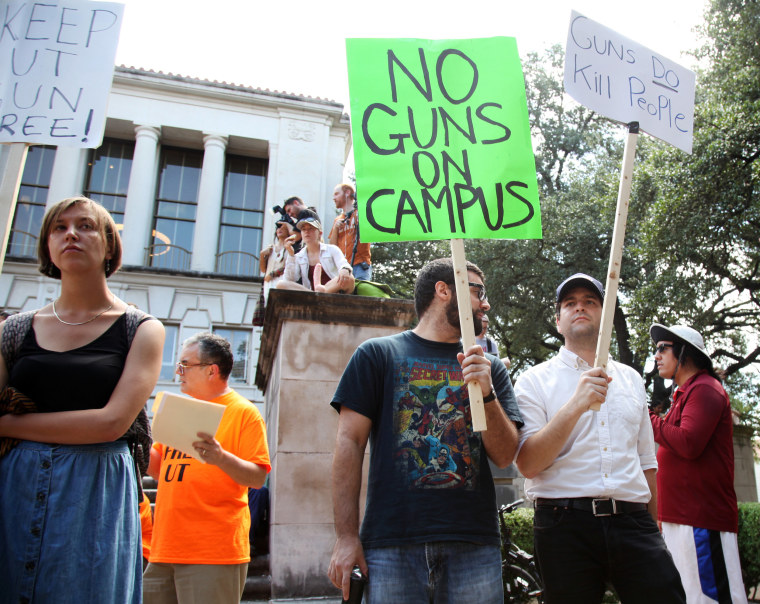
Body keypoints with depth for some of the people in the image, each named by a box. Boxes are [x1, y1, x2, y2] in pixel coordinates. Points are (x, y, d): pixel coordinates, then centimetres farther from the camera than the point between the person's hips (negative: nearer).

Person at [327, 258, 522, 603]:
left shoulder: (489, 368, 13)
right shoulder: (378, 354, 6)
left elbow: (504, 457, 6)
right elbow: (349, 444, 0)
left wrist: (487, 393, -11)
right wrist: (346, 537, -7)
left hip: (474, 545, 3)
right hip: (392, 542, -2)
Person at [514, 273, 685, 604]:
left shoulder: (630, 379, 16)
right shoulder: (534, 380, 2)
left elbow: (646, 461, 21)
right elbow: (528, 465, -10)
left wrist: (653, 526, 20)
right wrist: (575, 406, -20)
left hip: (632, 520, 3)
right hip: (565, 525, -3)